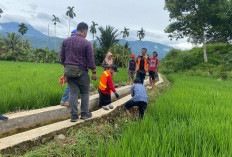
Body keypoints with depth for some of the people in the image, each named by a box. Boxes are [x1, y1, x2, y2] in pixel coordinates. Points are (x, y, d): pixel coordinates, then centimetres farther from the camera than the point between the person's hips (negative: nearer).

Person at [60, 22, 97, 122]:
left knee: (73, 92, 8)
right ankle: (84, 113, 18)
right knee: (85, 92, 12)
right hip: (81, 71, -4)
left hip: (68, 71, 4)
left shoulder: (66, 41, 6)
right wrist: (94, 73, 0)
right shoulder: (86, 43, -9)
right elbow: (91, 60, -9)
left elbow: (62, 58, 11)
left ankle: (74, 115, 9)